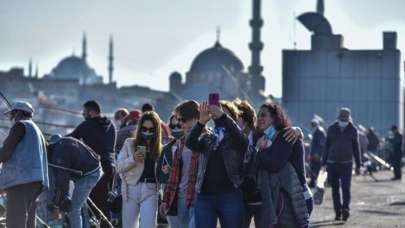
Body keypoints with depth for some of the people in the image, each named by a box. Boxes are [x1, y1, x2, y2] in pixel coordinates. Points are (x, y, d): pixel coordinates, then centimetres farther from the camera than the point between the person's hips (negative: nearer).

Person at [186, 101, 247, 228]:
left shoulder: (236, 140, 6)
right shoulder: (207, 138, 14)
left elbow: (240, 137, -17)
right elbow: (190, 143, -4)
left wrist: (222, 116, -27)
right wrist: (201, 122, -19)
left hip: (230, 197, -2)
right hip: (205, 197, 3)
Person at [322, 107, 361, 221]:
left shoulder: (353, 130, 3)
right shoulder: (331, 129, 4)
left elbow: (356, 148, 9)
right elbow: (326, 147, 8)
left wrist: (358, 165, 9)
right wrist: (324, 163, 6)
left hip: (346, 163, -2)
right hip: (332, 163, 2)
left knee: (346, 187, -14)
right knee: (335, 189, 4)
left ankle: (345, 209, -17)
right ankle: (338, 212, 9)